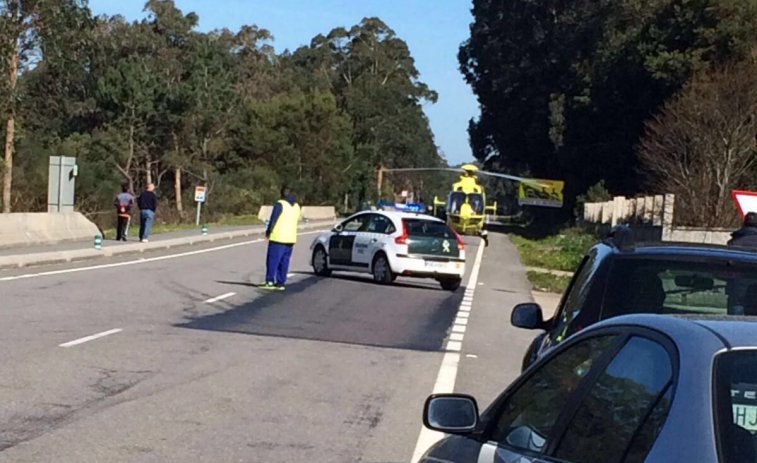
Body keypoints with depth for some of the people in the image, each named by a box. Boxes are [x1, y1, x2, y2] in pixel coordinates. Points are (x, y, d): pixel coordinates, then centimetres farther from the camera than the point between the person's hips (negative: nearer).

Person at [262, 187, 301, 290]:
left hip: (278, 238, -7)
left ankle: (270, 281, -7)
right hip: (291, 238, 7)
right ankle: (280, 283, 8)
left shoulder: (280, 204, -10)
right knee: (284, 261, 8)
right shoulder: (296, 206, 13)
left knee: (272, 260, -3)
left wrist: (268, 233, -2)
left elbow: (273, 220, -11)